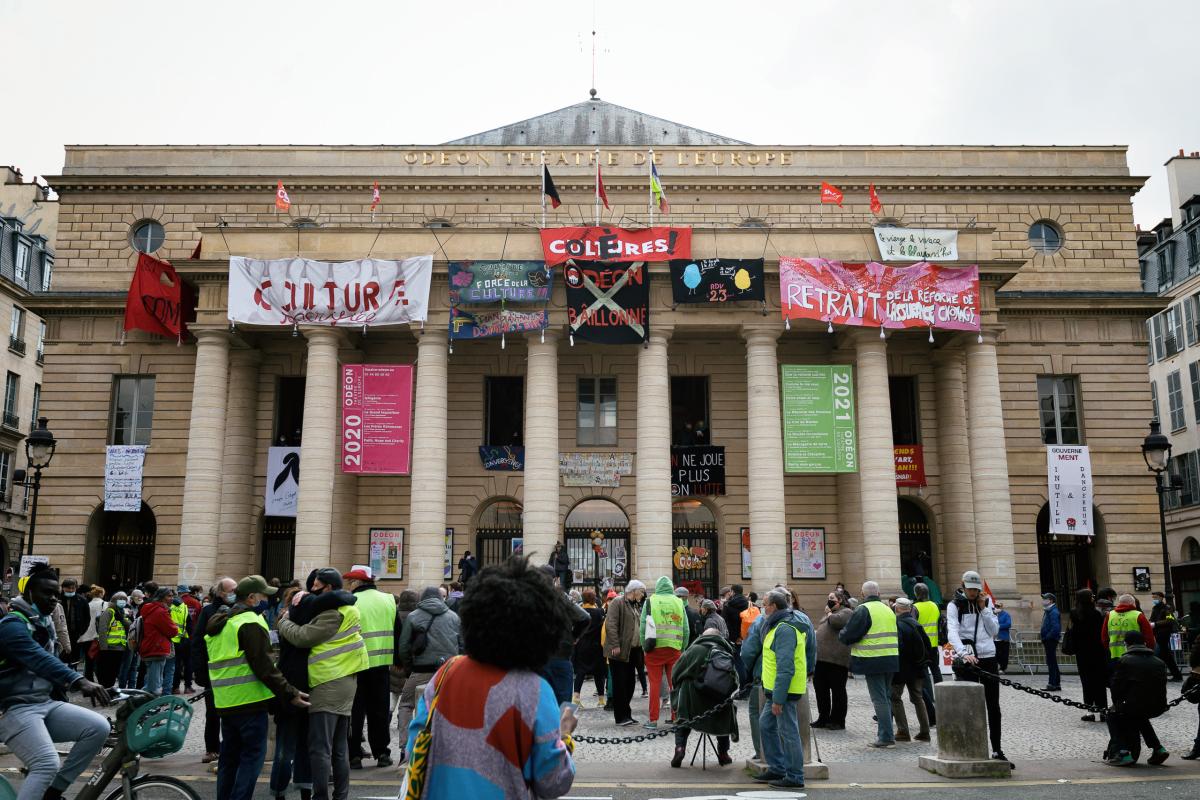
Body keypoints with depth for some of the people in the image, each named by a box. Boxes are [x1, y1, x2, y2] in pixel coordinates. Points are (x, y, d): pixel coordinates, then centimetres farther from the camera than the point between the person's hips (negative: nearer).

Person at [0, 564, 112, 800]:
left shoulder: (45, 625, 15)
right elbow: (39, 660, -32)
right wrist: (81, 682, -46)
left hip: (46, 703, 8)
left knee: (99, 727, -12)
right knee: (47, 764, -27)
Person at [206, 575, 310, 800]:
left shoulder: (219, 623, 15)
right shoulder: (250, 623, -15)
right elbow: (263, 666, -20)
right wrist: (290, 693, -18)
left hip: (225, 702, 9)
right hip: (249, 700, -9)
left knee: (229, 756, 16)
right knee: (253, 755, -3)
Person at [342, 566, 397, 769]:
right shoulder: (389, 600, 5)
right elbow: (397, 632, 10)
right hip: (381, 662, 4)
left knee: (355, 711, 5)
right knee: (380, 709, 13)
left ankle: (354, 756, 7)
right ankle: (382, 753, 16)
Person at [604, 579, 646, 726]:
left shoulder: (633, 606, 19)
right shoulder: (618, 602, -9)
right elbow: (611, 624, -17)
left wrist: (639, 645, 15)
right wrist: (615, 645, -22)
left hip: (631, 651, 8)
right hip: (619, 651, -8)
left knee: (629, 684, 10)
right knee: (620, 684, -4)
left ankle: (626, 715, 18)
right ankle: (620, 717, 1)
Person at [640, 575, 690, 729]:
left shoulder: (650, 601, 0)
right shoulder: (678, 602, 7)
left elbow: (643, 626, -2)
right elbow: (686, 629, 7)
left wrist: (644, 646, 5)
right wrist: (683, 648, 15)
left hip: (655, 648, -2)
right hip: (674, 648, 2)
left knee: (655, 683, 4)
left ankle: (653, 720, 4)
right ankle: (676, 718, 14)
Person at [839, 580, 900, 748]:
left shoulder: (863, 610, -11)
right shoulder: (887, 609, 13)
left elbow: (848, 635, -14)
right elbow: (895, 634, 22)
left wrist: (841, 636, 8)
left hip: (873, 661, -7)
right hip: (891, 659, 7)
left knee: (879, 699, -3)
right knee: (886, 697, 17)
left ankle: (886, 736, -3)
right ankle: (886, 732, 24)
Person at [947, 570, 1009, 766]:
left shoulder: (987, 604, 12)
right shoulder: (954, 605, -2)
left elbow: (994, 631, 5)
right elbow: (952, 632, -16)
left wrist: (983, 609, -3)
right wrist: (963, 653, -32)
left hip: (988, 657, 4)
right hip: (967, 659, -4)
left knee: (993, 706, 6)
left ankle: (997, 751, 14)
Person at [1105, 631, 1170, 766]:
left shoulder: (1124, 660, -3)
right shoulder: (1159, 663, 11)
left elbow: (1116, 687, -3)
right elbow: (1162, 688, 11)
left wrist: (1117, 704, 14)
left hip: (1134, 706, -5)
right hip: (1158, 708, 6)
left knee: (1113, 714, 23)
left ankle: (1122, 753, 7)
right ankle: (1158, 749, 28)